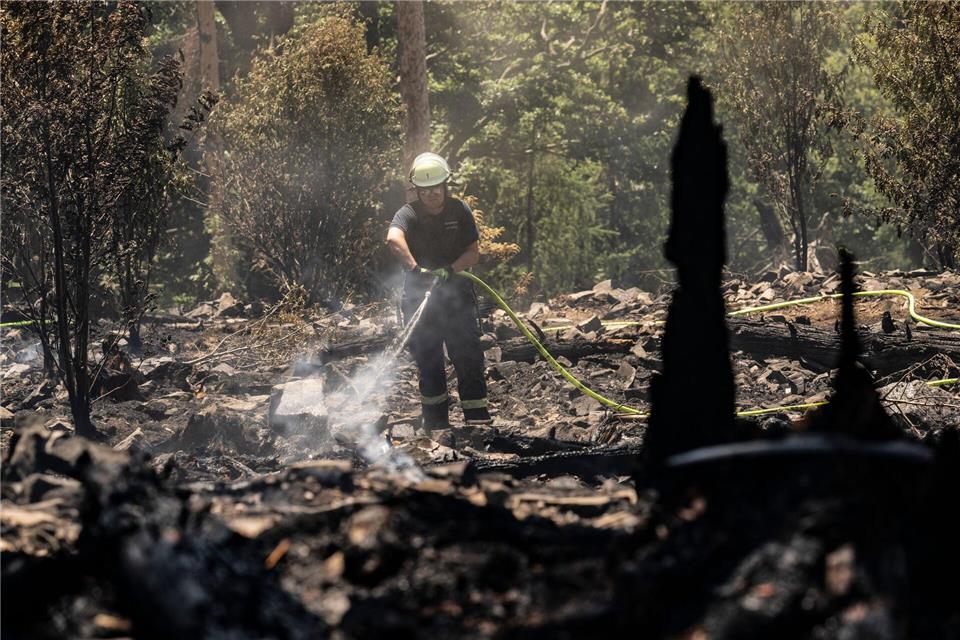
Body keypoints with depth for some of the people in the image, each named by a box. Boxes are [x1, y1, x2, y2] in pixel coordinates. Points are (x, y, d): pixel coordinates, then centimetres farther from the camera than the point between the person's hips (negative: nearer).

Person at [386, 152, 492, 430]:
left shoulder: (459, 210, -1)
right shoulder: (408, 214, -10)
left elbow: (474, 252, 1)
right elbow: (394, 239, -32)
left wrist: (451, 269, -17)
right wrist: (415, 268, -45)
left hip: (457, 295, 1)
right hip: (419, 296, -1)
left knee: (468, 357, -5)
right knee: (428, 361, 7)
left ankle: (478, 419, -2)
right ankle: (435, 423, 18)